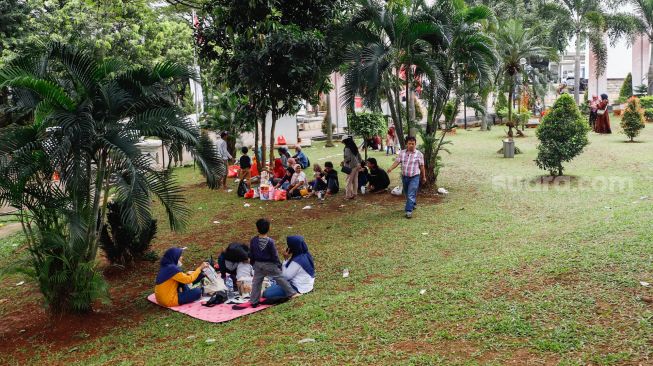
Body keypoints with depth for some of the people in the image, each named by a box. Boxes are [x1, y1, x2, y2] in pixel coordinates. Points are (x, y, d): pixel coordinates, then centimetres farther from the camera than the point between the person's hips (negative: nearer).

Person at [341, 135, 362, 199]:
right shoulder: (354, 147, 9)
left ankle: (348, 195, 2)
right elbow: (359, 155, 15)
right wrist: (359, 163, 22)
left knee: (349, 180, -1)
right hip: (357, 165, 8)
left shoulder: (347, 148, -16)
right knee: (355, 180, 13)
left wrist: (343, 162, -6)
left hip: (351, 166, -8)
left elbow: (348, 158, -21)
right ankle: (354, 193, 20)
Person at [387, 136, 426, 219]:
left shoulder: (419, 154, -6)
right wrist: (391, 168, -24)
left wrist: (424, 177, 6)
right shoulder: (402, 153, 2)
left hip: (414, 177, -4)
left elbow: (421, 166, 0)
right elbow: (397, 161, -6)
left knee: (411, 194, -12)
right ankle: (412, 205, 42)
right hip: (404, 177, 5)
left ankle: (409, 211, -11)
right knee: (407, 194, 19)